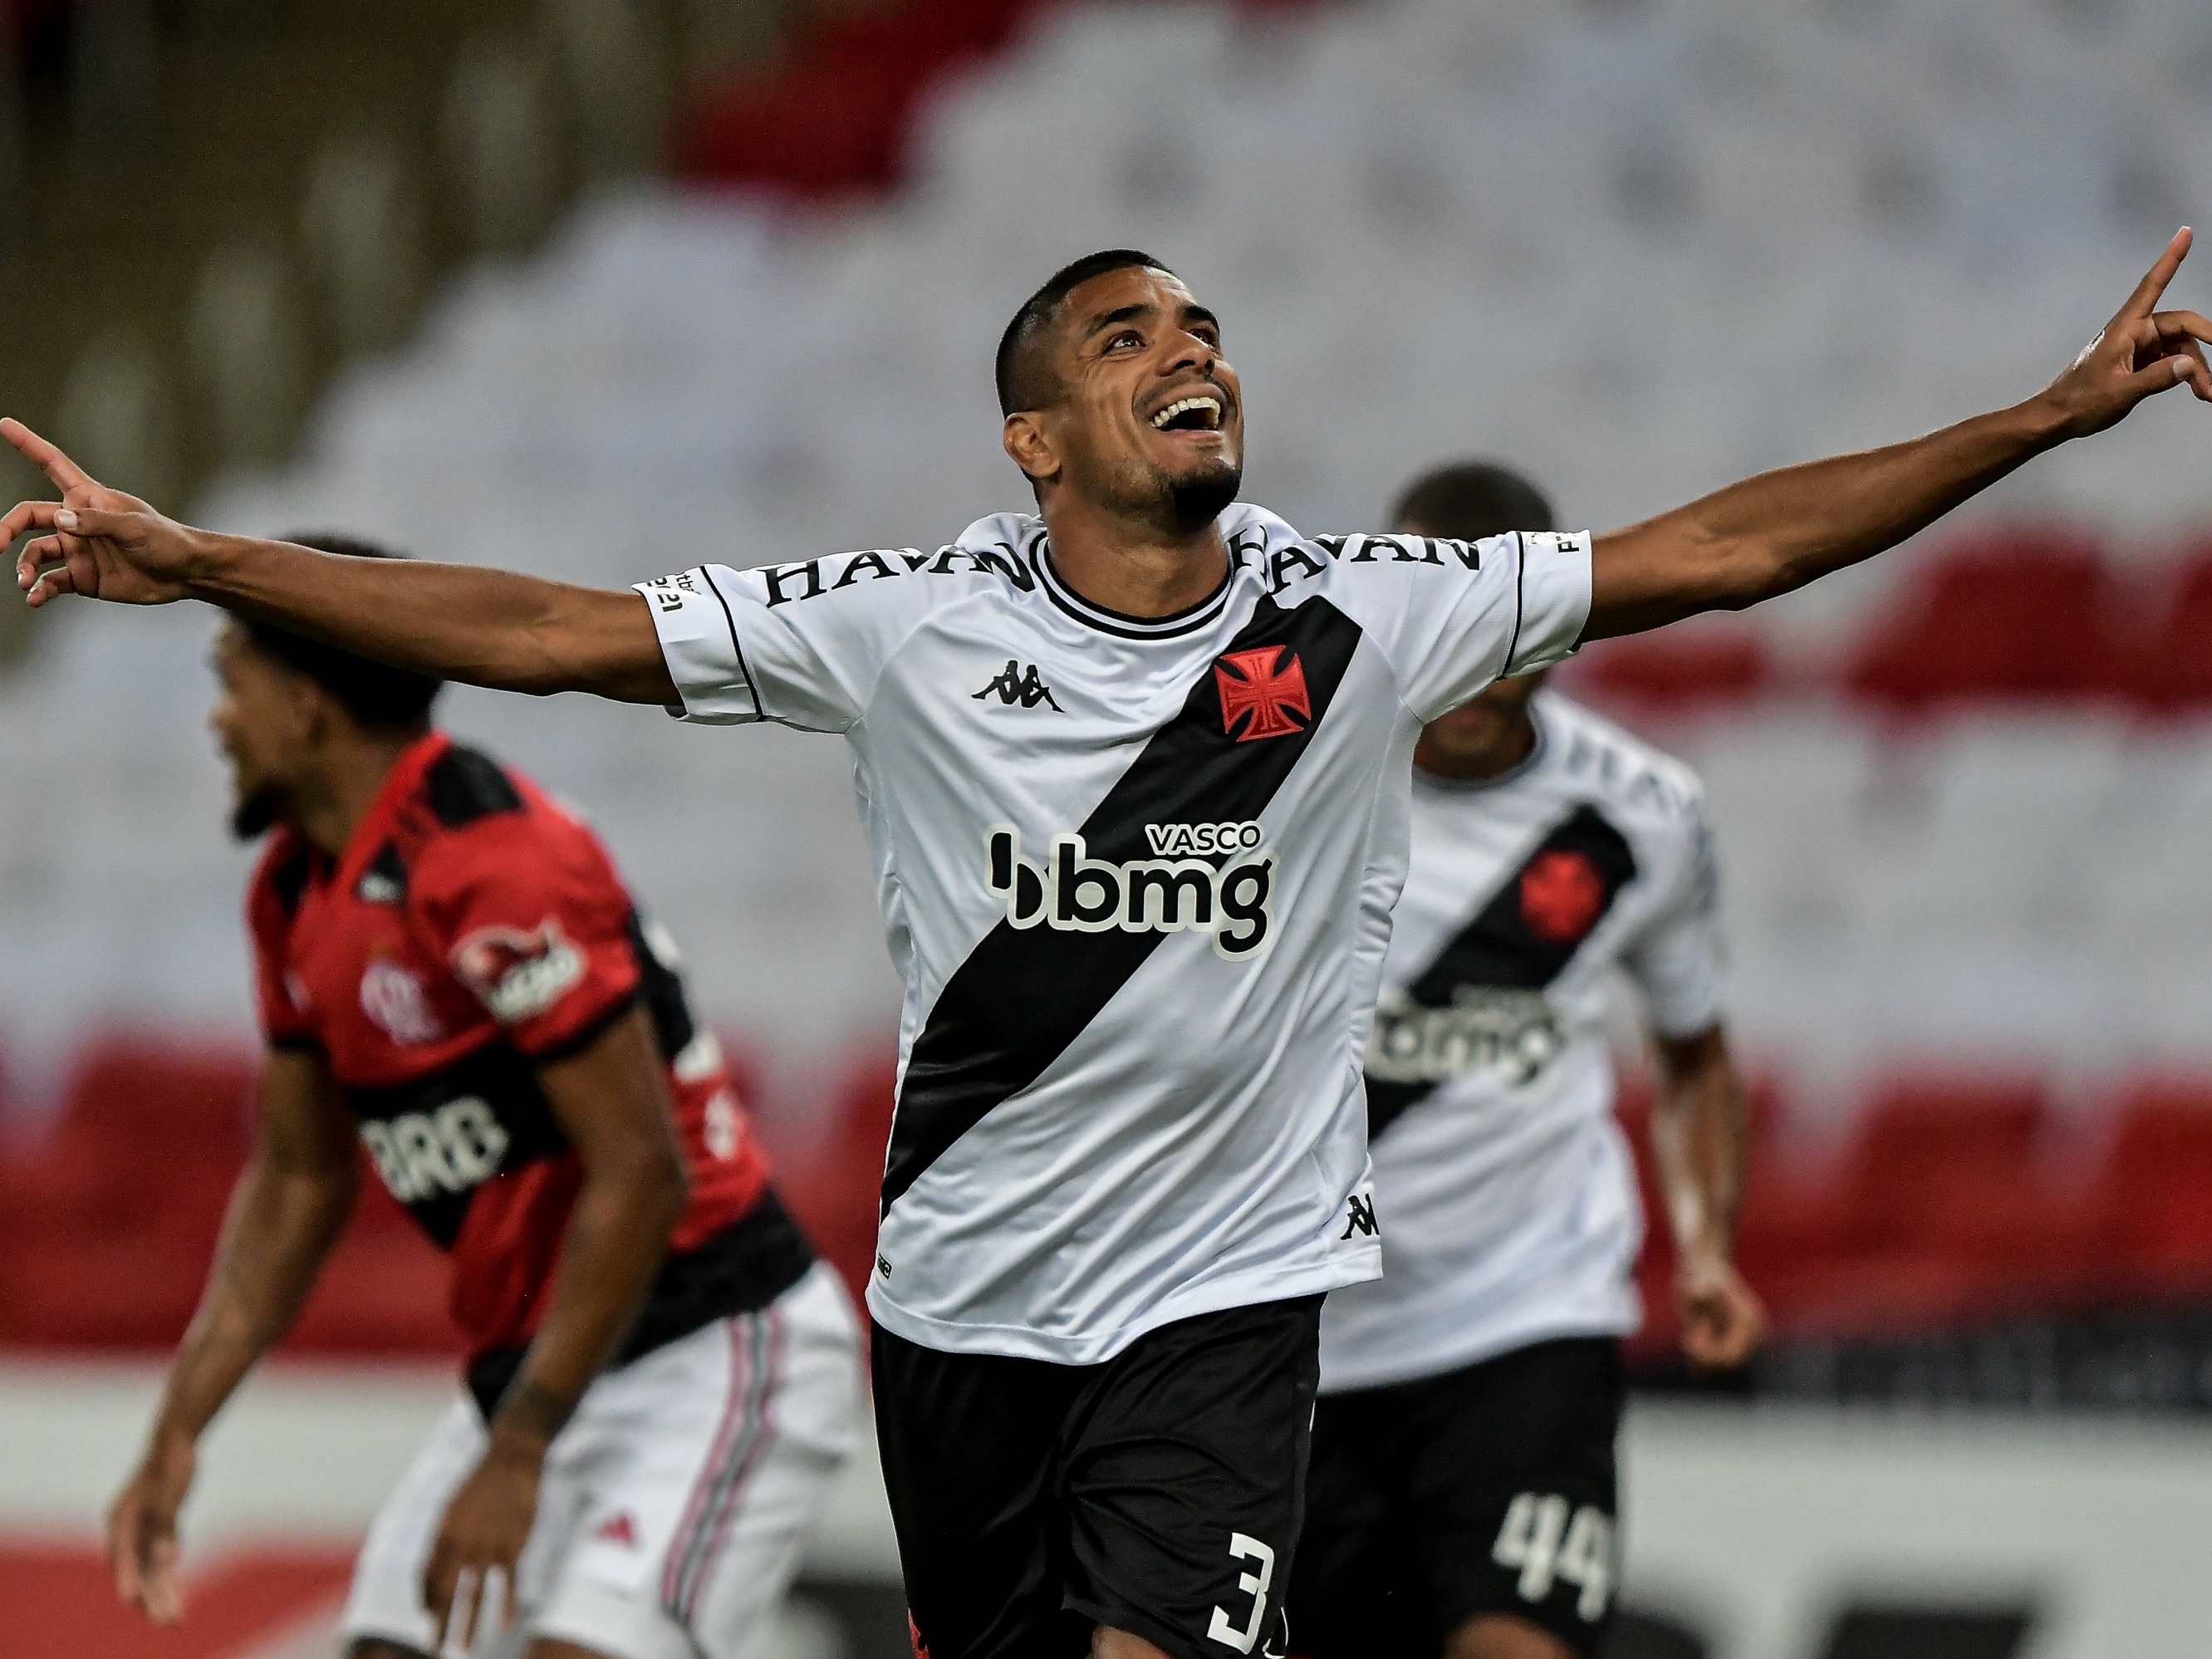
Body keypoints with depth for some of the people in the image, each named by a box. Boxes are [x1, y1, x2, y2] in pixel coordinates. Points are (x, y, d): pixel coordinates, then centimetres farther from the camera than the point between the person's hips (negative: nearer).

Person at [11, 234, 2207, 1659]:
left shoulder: (1365, 622, -5)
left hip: (1225, 1289, -2)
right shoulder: (912, 628, -5)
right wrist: (190, 563, -12)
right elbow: (546, 631, -6)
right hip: (963, 1289, 2)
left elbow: (1716, 550, -3)